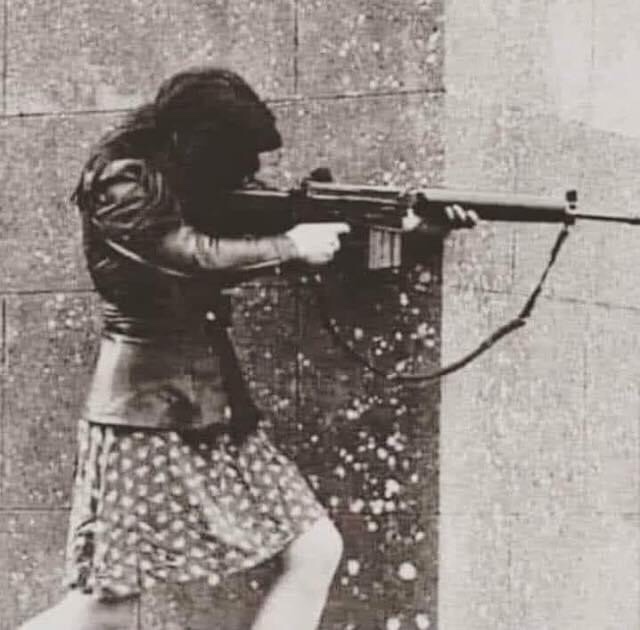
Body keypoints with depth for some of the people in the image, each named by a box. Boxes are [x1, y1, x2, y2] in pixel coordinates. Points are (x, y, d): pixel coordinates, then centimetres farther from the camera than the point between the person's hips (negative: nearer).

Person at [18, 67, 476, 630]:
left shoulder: (198, 189, 12)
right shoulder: (121, 180, -11)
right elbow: (197, 256, -23)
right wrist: (292, 245, -10)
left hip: (218, 415, 8)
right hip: (144, 415, -8)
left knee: (316, 550, 1)